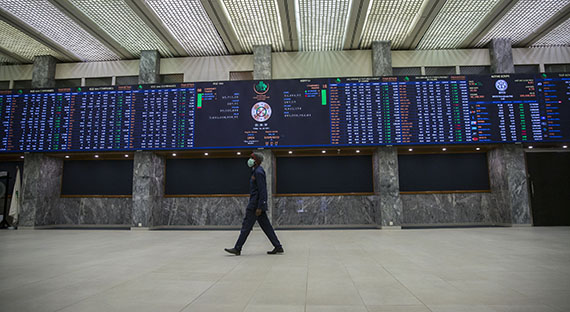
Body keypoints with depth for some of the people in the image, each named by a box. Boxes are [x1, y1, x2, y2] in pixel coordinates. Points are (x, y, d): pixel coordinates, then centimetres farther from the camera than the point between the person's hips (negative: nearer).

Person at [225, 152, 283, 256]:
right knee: (266, 226, 10)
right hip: (257, 204, 10)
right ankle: (278, 247, 13)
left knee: (246, 226, -2)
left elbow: (262, 191, -20)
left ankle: (237, 249, 6)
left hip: (255, 204, -10)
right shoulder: (256, 171, 17)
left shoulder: (258, 172, -14)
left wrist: (259, 207, -22)